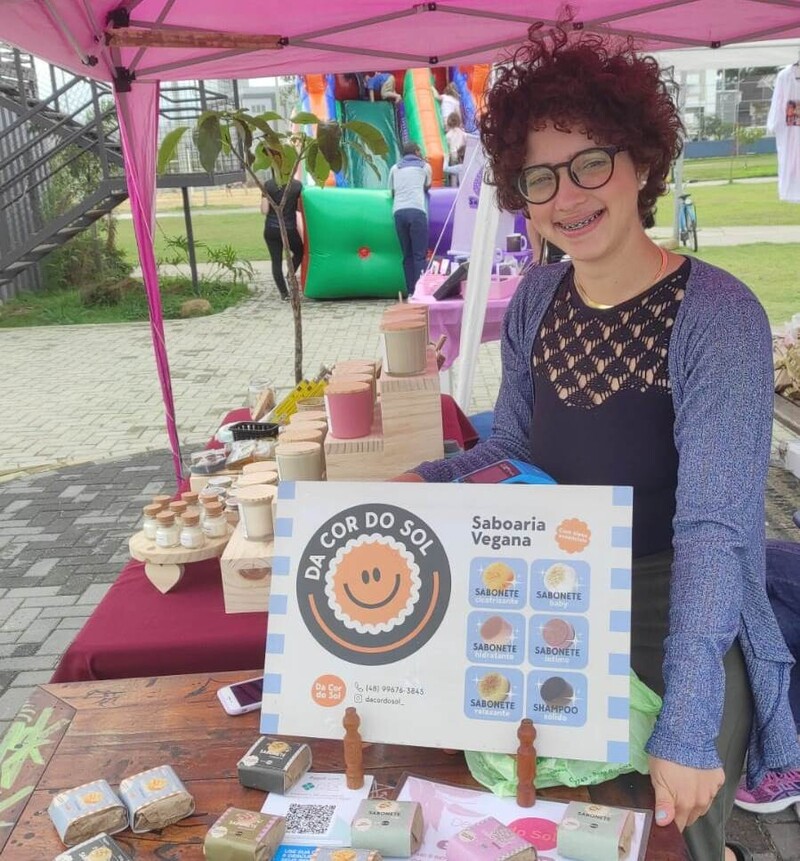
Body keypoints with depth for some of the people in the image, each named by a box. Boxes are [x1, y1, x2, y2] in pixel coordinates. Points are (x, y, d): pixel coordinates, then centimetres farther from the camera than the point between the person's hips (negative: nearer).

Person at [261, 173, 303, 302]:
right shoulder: (297, 185, -5)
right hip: (290, 229, -1)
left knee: (276, 261, 7)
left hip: (271, 229, 1)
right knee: (299, 252, 26)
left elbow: (264, 211, -5)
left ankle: (284, 293, 6)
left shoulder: (268, 185, -5)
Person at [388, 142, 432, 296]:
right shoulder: (424, 166, 18)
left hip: (398, 212, 3)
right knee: (419, 255, -6)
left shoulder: (395, 168, 23)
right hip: (416, 210, -3)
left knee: (407, 255, 6)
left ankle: (411, 293, 1)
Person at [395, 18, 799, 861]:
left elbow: (712, 533, -26)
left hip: (677, 635, -5)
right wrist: (425, 484, -9)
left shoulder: (718, 317, -21)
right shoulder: (534, 302, -2)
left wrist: (686, 728, -30)